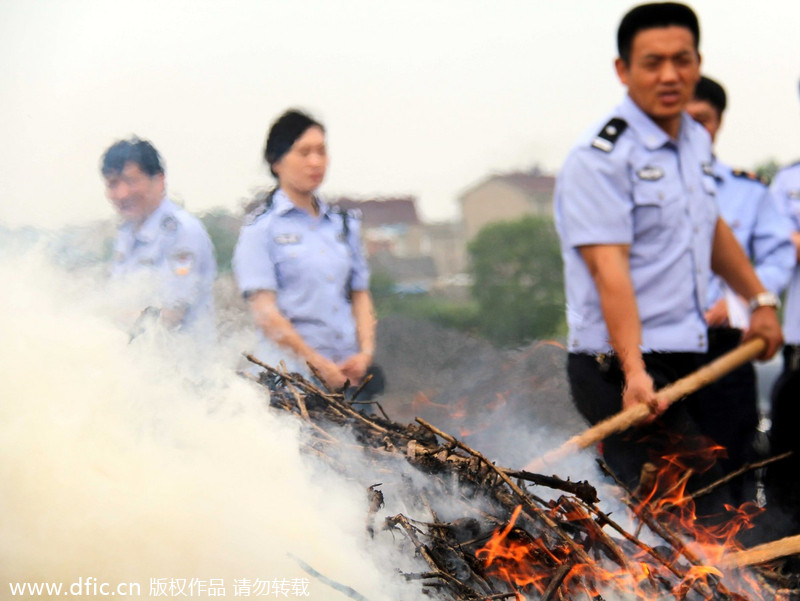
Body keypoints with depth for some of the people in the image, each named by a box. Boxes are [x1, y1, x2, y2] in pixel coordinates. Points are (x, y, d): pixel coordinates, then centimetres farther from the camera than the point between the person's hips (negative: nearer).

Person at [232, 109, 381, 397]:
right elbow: (264, 310, -7)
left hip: (348, 372, 5)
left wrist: (365, 352, -1)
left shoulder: (345, 223, 18)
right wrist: (318, 363, -12)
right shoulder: (261, 225, 1)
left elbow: (360, 294, 17)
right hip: (289, 371, -5)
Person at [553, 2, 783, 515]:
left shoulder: (697, 142, 14)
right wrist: (633, 372, -31)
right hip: (622, 369, -8)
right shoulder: (601, 157, -13)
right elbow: (609, 269, -22)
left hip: (688, 362, 8)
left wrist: (760, 300, 35)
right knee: (699, 517, -17)